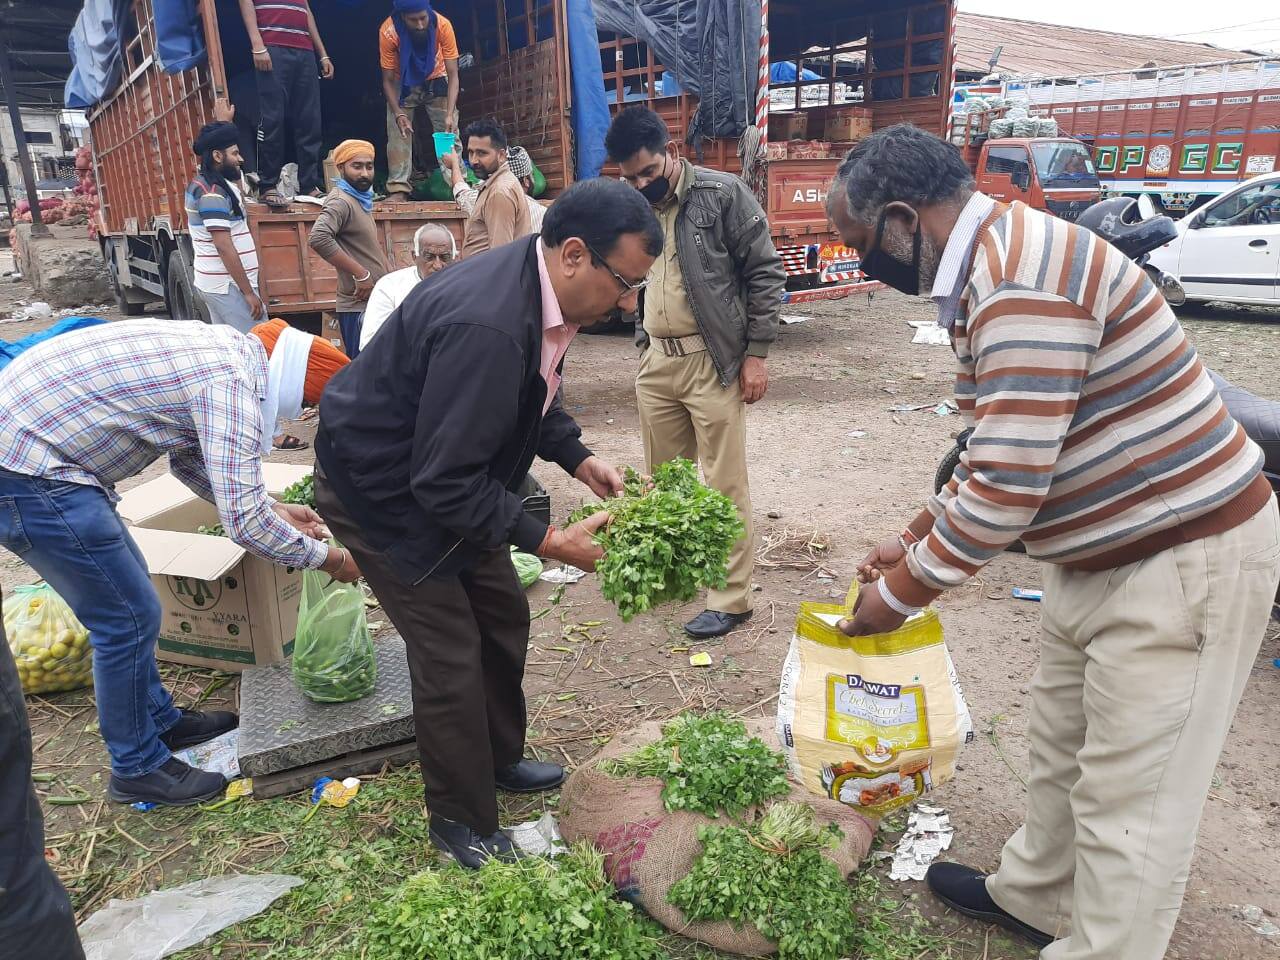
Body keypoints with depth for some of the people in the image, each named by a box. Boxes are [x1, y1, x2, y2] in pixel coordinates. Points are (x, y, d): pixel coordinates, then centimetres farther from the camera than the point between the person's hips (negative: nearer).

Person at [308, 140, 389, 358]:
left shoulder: (360, 199, 16)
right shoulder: (340, 201, -12)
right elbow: (318, 238, -28)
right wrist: (360, 273, -24)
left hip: (373, 301, 9)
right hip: (358, 306, -9)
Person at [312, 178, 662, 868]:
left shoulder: (540, 287, -8)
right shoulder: (486, 327, -37)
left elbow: (531, 398, 10)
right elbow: (447, 483, -32)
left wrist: (579, 459, -3)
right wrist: (549, 542, -28)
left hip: (445, 474, 9)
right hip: (381, 491, -9)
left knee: (503, 615, 16)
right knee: (451, 655, -2)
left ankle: (499, 759, 39)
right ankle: (462, 822, 21)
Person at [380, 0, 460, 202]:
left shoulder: (443, 25, -30)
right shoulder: (388, 32, -30)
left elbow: (453, 75, -27)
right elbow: (388, 80, -22)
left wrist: (450, 114, -38)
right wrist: (398, 114, -35)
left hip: (436, 81, 1)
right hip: (403, 84, 0)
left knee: (449, 131, -9)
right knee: (398, 133, -11)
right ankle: (398, 189, -12)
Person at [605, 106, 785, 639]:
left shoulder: (723, 193, -7)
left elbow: (765, 272, -6)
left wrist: (756, 352, -9)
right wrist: (641, 340, 15)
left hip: (713, 360, -6)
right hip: (655, 360, 6)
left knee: (725, 484, 0)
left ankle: (731, 597, 11)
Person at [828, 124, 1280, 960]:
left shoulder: (1024, 280, -27)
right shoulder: (991, 269, 7)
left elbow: (1009, 489, -29)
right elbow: (997, 451, 15)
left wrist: (900, 595, -16)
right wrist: (916, 540, 12)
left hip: (1183, 561, -10)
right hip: (1104, 554, 10)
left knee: (1128, 802, 3)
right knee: (1063, 751, 23)